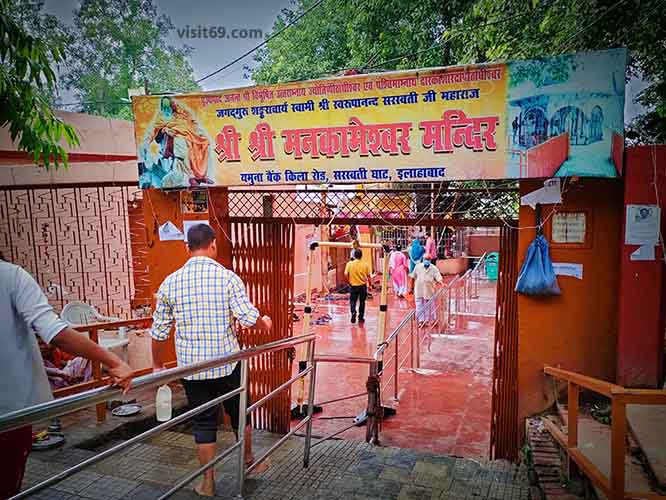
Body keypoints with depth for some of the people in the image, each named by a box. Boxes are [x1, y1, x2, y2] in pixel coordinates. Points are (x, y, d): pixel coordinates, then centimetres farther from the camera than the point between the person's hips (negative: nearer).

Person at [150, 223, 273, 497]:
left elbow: (159, 331, 2)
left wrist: (157, 366, 15)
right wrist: (265, 324, 6)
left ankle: (208, 482, 24)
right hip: (227, 363, -1)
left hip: (191, 367, 1)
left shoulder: (170, 282, -2)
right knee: (239, 414, 20)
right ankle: (249, 462, 39)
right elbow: (248, 318, -16)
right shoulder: (227, 277, -11)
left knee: (203, 423, 14)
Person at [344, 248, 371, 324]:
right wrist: (369, 284, 12)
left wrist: (349, 281, 2)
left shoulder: (349, 264, -7)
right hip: (363, 286, 0)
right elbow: (368, 276, -3)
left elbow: (346, 274, -14)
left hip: (353, 286, 0)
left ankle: (353, 312, -13)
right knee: (362, 302, 14)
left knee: (352, 301, 12)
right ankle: (361, 318, 20)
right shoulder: (365, 264, -6)